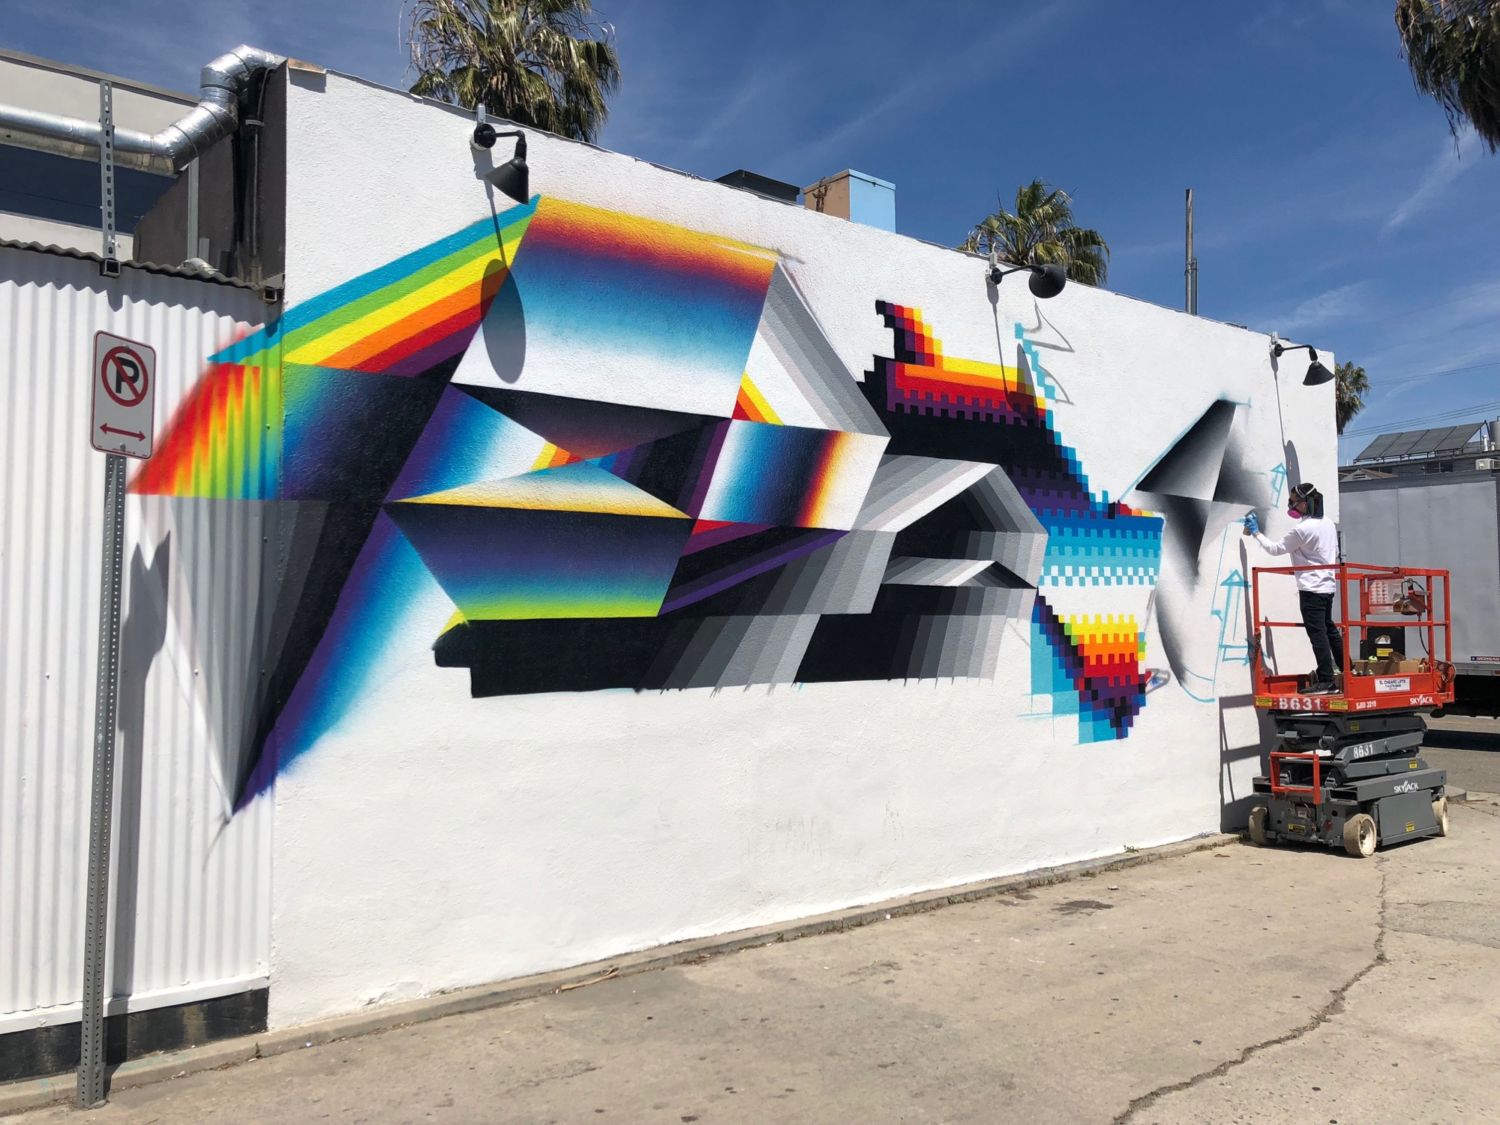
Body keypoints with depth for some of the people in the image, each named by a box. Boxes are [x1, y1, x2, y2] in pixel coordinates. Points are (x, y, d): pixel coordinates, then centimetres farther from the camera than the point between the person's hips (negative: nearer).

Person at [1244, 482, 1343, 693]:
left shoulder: (1301, 529, -17)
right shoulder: (1328, 523, 9)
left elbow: (1276, 549, -7)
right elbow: (1335, 553, 19)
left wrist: (1256, 533, 3)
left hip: (1311, 588, -9)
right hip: (1328, 584, 9)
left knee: (1317, 632, -7)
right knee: (1329, 628, 19)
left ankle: (1326, 680, -8)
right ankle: (1346, 670, 26)